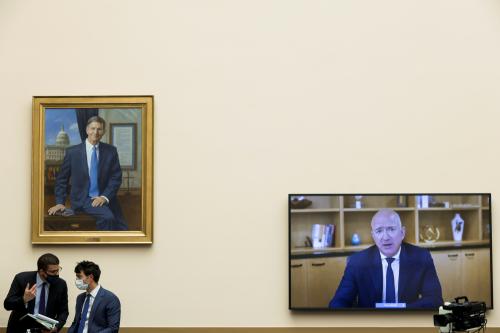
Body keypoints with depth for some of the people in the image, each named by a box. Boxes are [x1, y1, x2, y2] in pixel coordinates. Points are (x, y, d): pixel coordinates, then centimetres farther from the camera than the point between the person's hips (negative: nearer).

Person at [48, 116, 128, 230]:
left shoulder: (111, 151, 6)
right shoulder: (72, 152, 2)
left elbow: (116, 178, 2)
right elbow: (62, 179, 7)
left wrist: (105, 197, -13)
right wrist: (59, 203, -4)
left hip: (105, 199, 3)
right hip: (82, 200, -3)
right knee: (107, 217, -30)